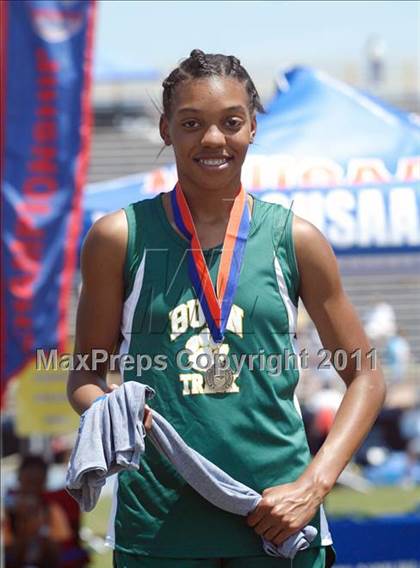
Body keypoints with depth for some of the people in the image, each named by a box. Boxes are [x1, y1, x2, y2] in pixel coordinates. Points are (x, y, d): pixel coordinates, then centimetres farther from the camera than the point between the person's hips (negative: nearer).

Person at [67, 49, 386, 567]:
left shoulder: (296, 241, 3)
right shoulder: (120, 238, 2)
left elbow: (364, 378, 8)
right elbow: (85, 374, 9)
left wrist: (313, 485, -5)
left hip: (274, 517, 0)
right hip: (157, 521, 0)